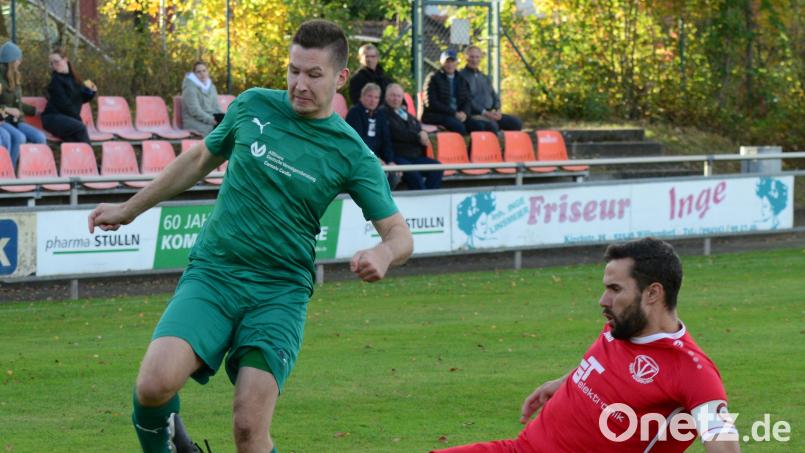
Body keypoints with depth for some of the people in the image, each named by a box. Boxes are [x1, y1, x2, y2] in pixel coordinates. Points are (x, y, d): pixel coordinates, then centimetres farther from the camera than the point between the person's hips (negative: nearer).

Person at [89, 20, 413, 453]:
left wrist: (382, 255, -24)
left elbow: (400, 234, 1)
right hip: (212, 272, 1)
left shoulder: (351, 153, -2)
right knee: (154, 384, -24)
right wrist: (129, 209, 28)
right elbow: (200, 159, 22)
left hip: (280, 291, -1)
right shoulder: (253, 106, 4)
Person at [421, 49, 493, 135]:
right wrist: (453, 113, -14)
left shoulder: (461, 80, 20)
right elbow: (431, 103, -6)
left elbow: (467, 101, 16)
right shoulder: (433, 78, 3)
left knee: (479, 126, -21)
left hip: (458, 115, 5)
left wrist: (464, 113, -9)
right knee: (458, 126, -35)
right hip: (436, 115, -5)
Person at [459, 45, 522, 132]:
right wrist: (485, 113, -17)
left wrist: (497, 110, 0)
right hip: (475, 115, -8)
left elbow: (494, 96, 22)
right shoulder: (462, 76, -2)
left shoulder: (485, 78, 24)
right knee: (492, 125, -36)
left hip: (491, 114, 8)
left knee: (516, 123, -10)